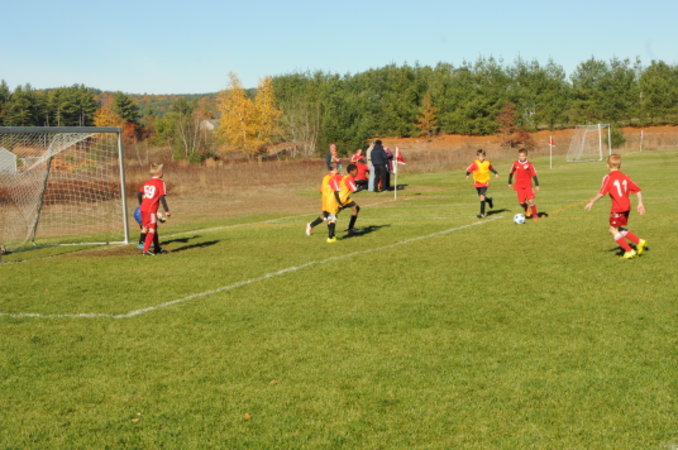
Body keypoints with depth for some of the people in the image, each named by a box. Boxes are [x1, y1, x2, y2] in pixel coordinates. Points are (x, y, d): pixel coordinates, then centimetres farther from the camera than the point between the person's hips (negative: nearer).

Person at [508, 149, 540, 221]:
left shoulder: (529, 164, -6)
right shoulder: (515, 164, 1)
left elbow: (534, 174, -2)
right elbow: (511, 173, 15)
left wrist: (537, 185, -6)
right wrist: (509, 182, 20)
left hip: (528, 185, -2)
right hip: (519, 186, 2)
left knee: (531, 200, -12)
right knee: (521, 202, -5)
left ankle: (535, 215, 4)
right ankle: (526, 211, 28)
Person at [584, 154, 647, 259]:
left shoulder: (608, 178, -10)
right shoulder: (625, 177, 10)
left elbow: (602, 193, -20)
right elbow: (637, 190, 9)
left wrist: (592, 202, -13)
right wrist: (640, 203, 15)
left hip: (617, 208, -7)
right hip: (627, 207, 7)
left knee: (613, 230, 4)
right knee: (620, 229, 23)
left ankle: (629, 251, 0)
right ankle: (639, 242, 19)